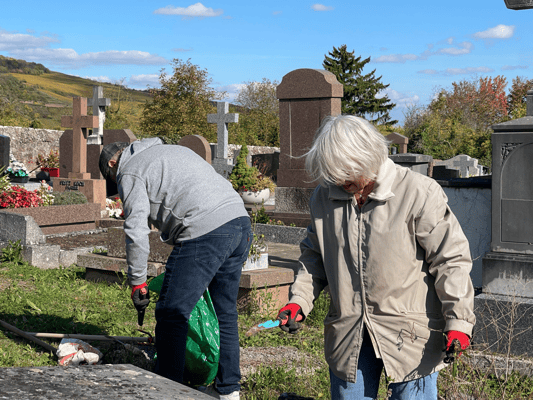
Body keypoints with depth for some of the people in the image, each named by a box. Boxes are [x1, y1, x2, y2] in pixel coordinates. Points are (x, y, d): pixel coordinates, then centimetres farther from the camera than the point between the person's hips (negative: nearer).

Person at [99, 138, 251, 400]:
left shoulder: (130, 172, 7)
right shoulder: (171, 150, 32)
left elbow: (136, 230, -4)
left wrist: (137, 280, 6)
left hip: (206, 231, -9)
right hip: (240, 222, 9)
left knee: (172, 313, 2)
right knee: (225, 311, 17)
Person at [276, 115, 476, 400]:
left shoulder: (419, 193, -12)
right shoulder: (324, 197, 4)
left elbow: (450, 258, -9)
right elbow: (314, 256, 16)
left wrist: (458, 321, -14)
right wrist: (299, 300, 1)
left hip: (410, 333, -4)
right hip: (347, 334, 5)